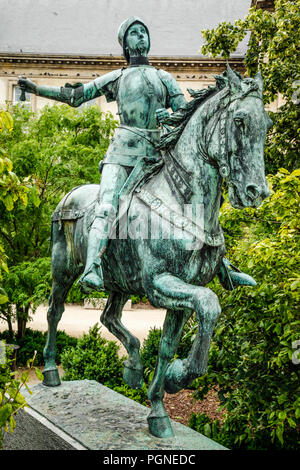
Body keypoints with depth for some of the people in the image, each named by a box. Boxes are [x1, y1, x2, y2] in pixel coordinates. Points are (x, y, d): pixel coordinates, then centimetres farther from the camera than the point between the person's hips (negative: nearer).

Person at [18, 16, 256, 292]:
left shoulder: (165, 79, 19)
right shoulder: (116, 78, 16)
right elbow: (75, 96, 16)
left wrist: (170, 116, -11)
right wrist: (35, 88, 11)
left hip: (157, 154, 2)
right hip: (123, 152, -2)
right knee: (107, 208, -26)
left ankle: (223, 268, 10)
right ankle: (92, 269, -38)